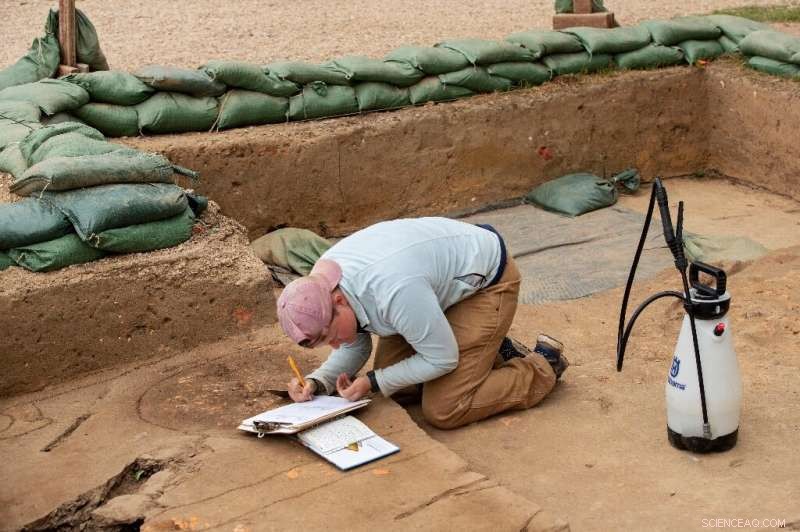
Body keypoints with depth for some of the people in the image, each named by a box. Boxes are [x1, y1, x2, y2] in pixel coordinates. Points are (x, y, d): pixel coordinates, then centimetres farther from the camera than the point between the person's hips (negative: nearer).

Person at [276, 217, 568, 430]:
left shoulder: (393, 291, -40)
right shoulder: (321, 284, -15)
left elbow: (442, 359, -25)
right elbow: (355, 347, 1)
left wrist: (373, 383, -21)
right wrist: (316, 382, -16)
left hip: (486, 278, -8)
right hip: (442, 271, 8)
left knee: (442, 411, -12)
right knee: (390, 371, 5)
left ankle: (543, 366, 5)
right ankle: (489, 351, 18)